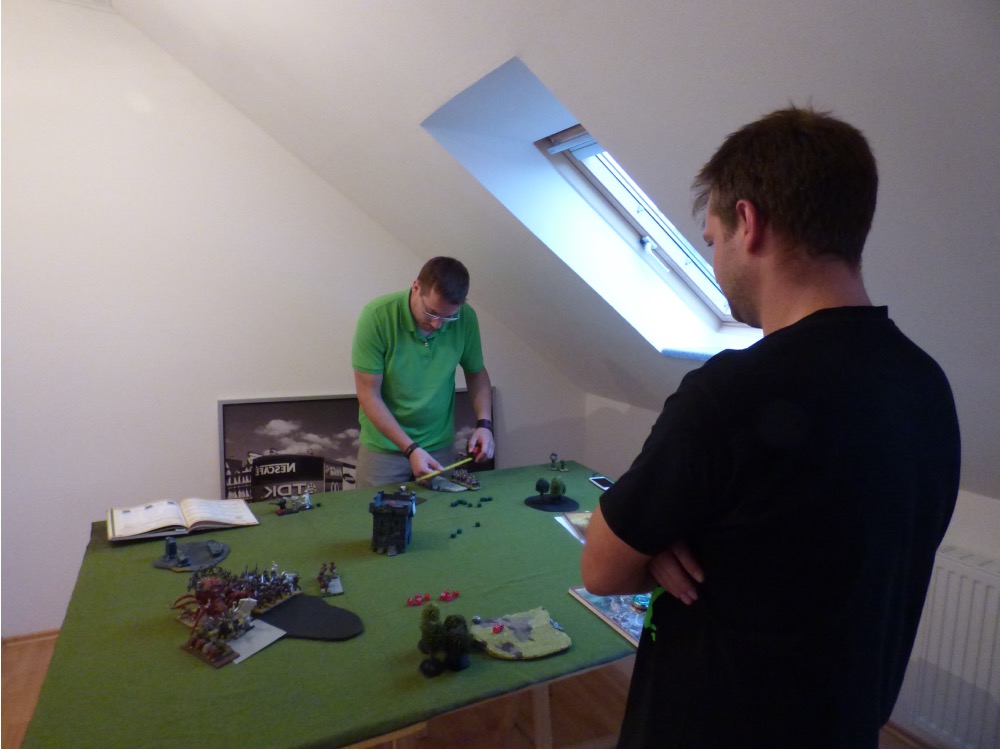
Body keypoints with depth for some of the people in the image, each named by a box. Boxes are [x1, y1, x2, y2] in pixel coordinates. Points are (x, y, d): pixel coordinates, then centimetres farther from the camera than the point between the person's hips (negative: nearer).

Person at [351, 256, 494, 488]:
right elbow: (369, 395, -17)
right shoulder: (377, 316, -21)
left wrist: (484, 423, -11)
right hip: (384, 448, -2)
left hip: (441, 447, 2)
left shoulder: (466, 318, -13)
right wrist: (410, 449, -22)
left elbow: (476, 373, 4)